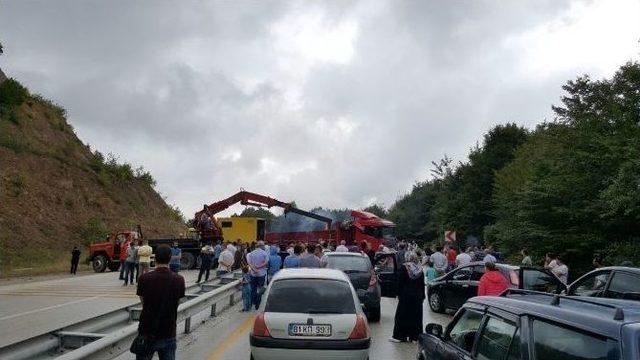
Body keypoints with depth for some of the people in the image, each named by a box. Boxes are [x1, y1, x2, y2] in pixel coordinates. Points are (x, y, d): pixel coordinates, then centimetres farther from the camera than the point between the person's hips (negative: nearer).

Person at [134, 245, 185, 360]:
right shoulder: (179, 280, -8)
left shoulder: (144, 278, -11)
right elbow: (177, 301, 4)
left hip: (146, 332, 0)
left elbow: (143, 301, 3)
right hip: (168, 334, 1)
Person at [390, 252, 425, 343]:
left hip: (406, 295, -4)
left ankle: (399, 336, 6)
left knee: (402, 315, 3)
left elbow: (400, 282, -8)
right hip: (418, 296, 4)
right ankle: (414, 336, 10)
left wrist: (399, 294, -1)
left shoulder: (404, 267, -9)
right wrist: (422, 296, 15)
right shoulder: (420, 268, 4)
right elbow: (422, 284, 9)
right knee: (416, 316, 8)